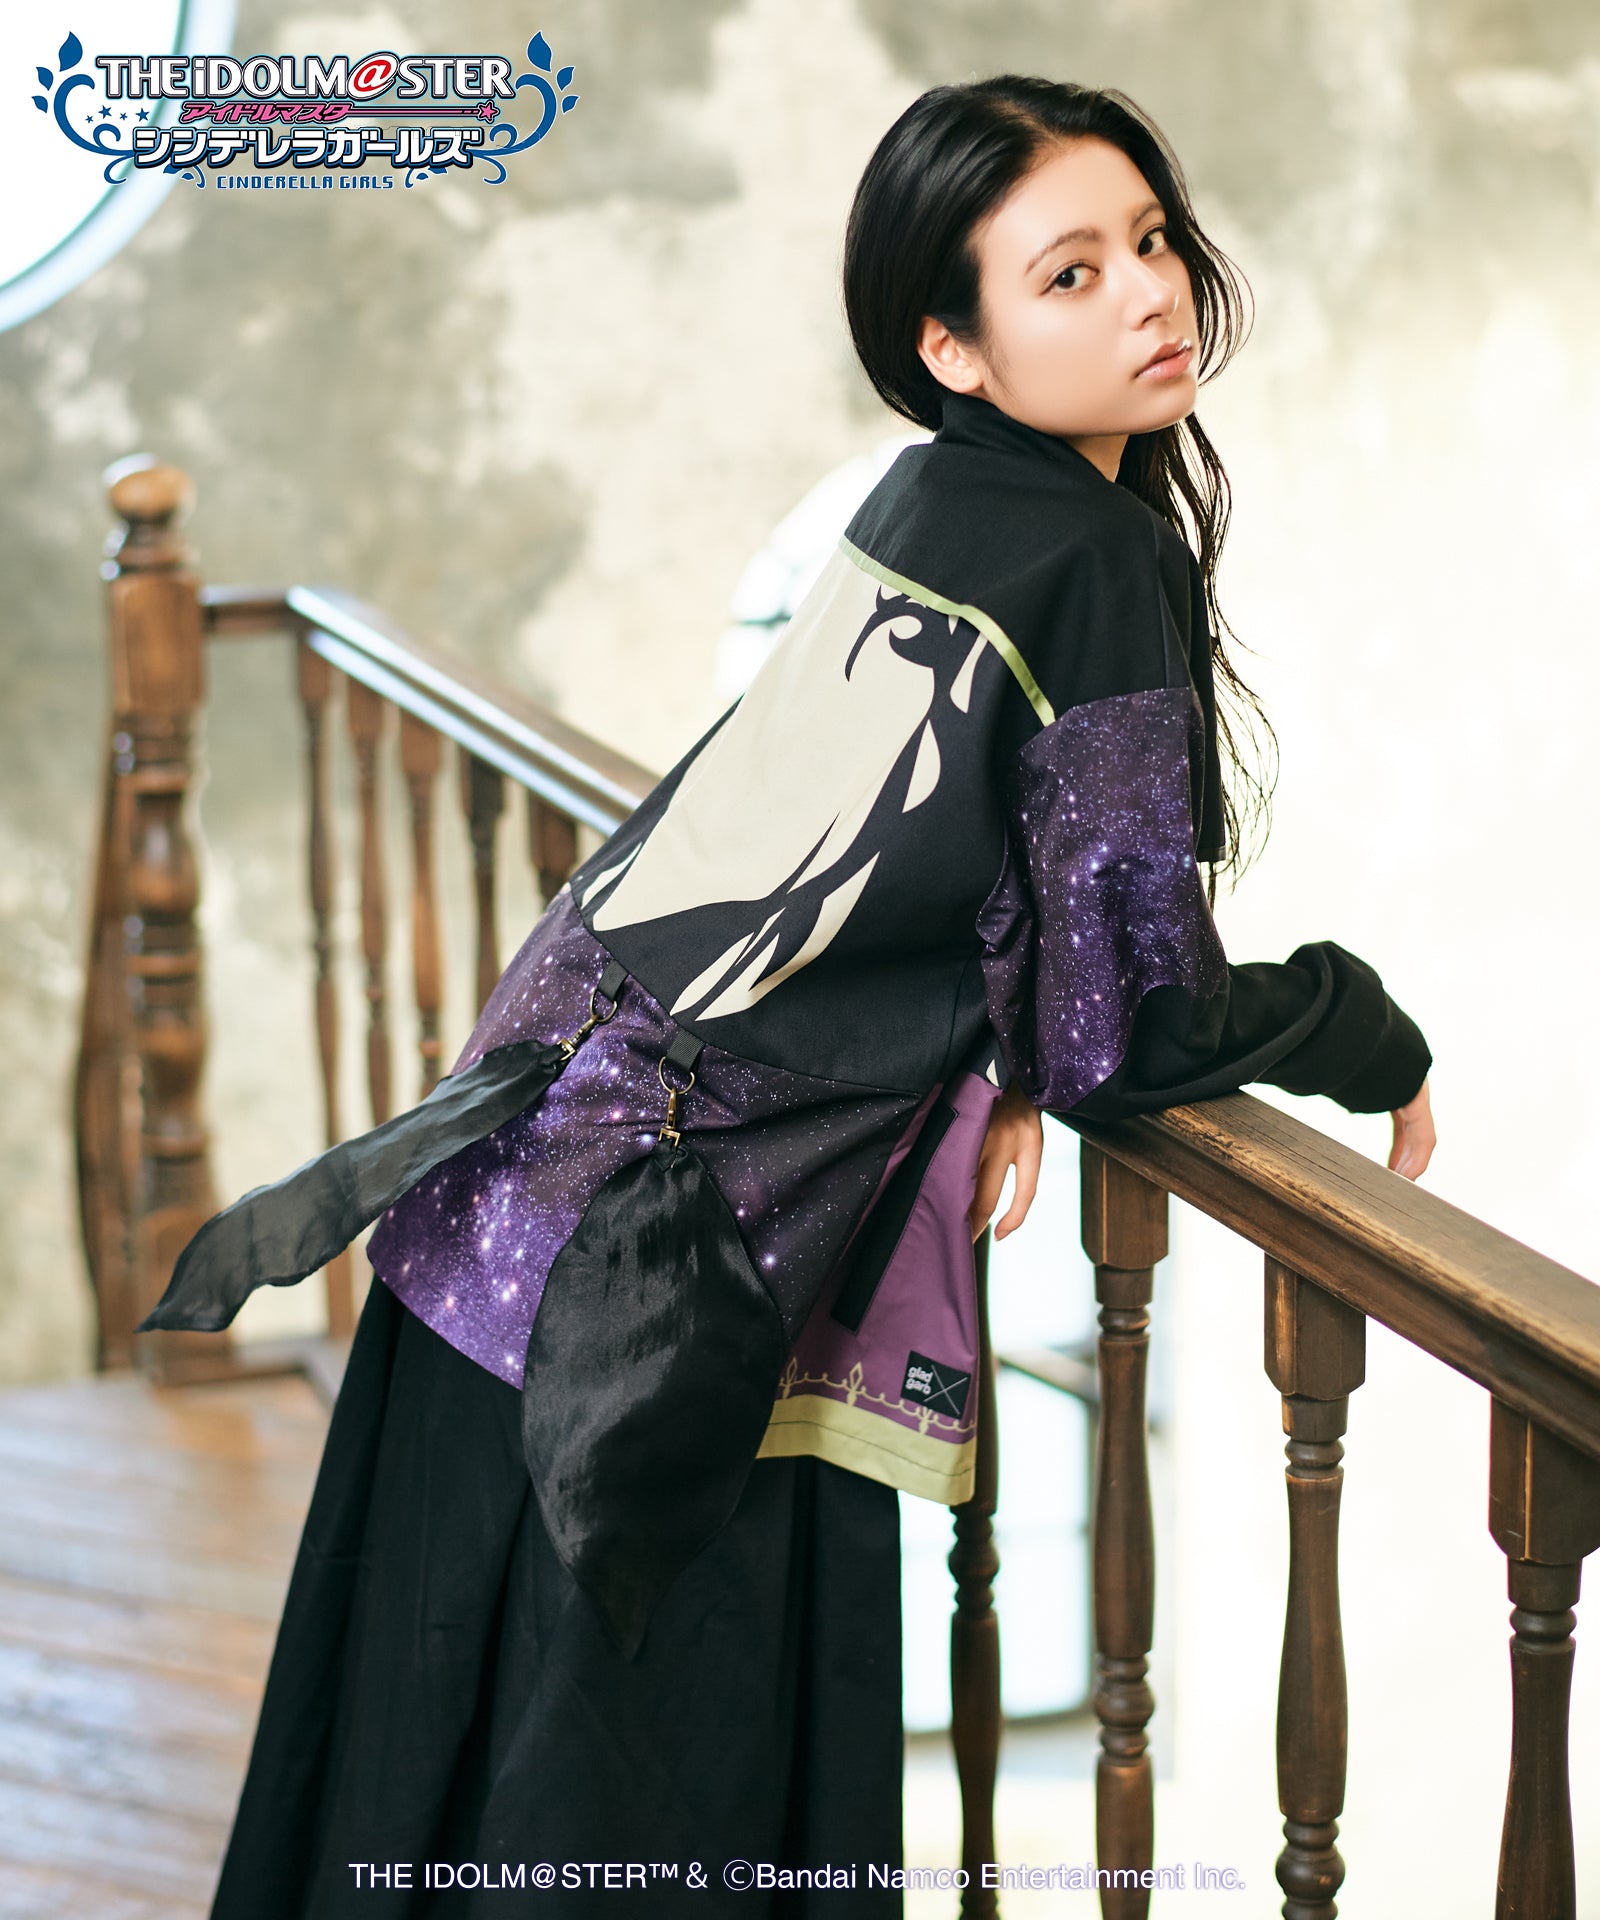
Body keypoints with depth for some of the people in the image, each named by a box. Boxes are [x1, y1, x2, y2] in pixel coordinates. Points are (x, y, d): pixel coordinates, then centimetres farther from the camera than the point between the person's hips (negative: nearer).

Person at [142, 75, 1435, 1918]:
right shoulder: (1098, 562, -12)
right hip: (681, 1260, -8)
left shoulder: (935, 495, 12)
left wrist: (998, 1064, 8)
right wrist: (1373, 1039, 7)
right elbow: (1140, 1021, -10)